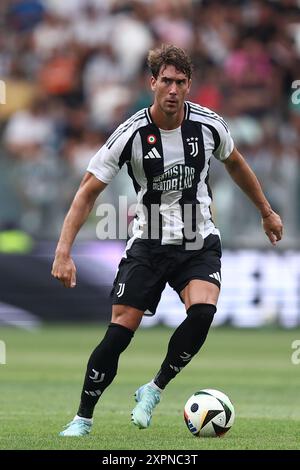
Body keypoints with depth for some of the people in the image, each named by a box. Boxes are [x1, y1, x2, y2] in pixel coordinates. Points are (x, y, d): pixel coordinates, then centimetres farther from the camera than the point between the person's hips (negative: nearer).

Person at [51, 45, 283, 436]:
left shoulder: (209, 125, -7)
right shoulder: (132, 134, -14)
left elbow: (235, 164, 16)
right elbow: (88, 191, -9)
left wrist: (266, 212, 24)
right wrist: (63, 251, -17)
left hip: (199, 243, 1)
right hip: (149, 243, -1)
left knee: (202, 311, -27)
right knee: (120, 332, -10)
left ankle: (154, 390, -5)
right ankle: (83, 418, 7)